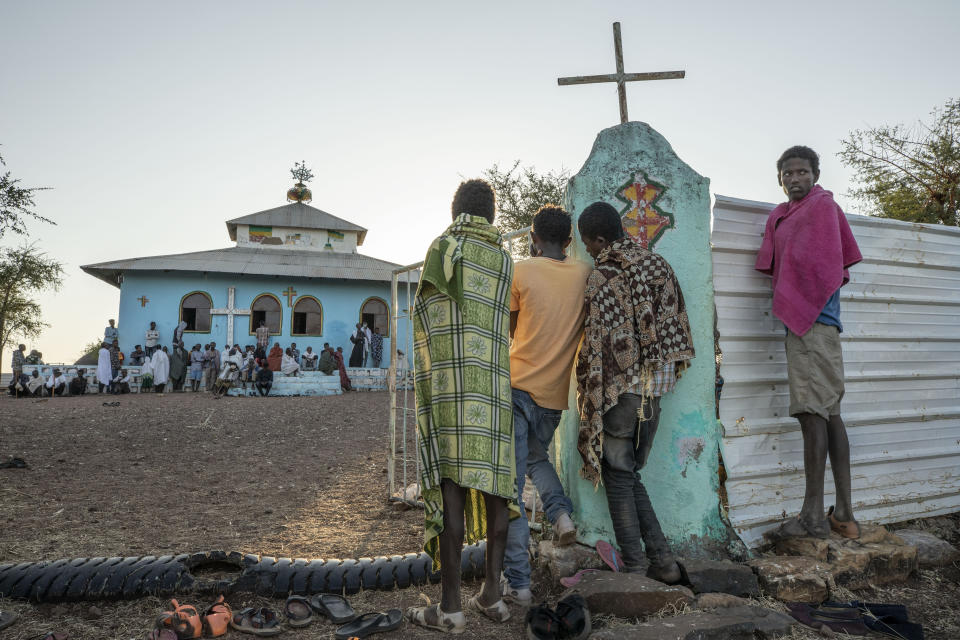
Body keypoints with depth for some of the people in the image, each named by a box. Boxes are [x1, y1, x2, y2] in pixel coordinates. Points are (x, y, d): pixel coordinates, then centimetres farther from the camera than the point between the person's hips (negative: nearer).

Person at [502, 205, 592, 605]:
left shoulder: (522, 272, -6)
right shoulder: (585, 275, 3)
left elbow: (510, 329, 8)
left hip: (519, 387, -4)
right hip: (556, 394, 5)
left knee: (510, 485, 0)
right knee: (536, 457, 30)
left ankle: (517, 582, 1)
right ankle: (561, 512, 6)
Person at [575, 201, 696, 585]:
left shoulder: (600, 278, -12)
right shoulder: (658, 264, 8)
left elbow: (595, 345, -13)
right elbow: (678, 322, 10)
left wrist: (591, 402, -5)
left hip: (621, 386, -6)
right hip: (658, 383, 7)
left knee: (618, 477, 5)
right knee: (630, 474, 17)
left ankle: (634, 569, 9)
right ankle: (662, 560, 15)